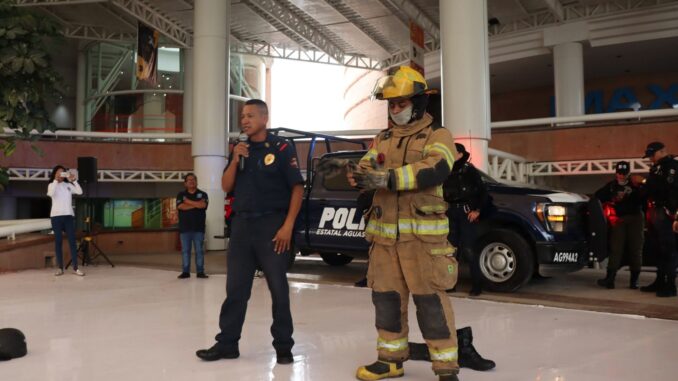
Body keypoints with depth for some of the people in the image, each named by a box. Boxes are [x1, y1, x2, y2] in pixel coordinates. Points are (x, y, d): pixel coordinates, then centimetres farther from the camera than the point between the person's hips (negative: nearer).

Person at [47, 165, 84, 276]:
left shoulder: (69, 185, 10)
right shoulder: (52, 185, 5)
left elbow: (80, 192, -4)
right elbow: (51, 193, -17)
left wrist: (74, 180, -12)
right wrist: (56, 180, -19)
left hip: (69, 215, 2)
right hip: (56, 216, -2)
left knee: (72, 241, -3)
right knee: (58, 241, 2)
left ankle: (75, 268, -3)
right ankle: (60, 268, 5)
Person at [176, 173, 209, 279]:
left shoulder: (202, 194, 6)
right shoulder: (181, 195, 8)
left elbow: (203, 205, -14)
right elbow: (181, 206, -10)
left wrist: (188, 201, -7)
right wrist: (196, 204, -10)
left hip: (198, 227, -1)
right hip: (185, 227, 1)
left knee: (199, 250, 1)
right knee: (185, 250, 3)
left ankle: (200, 271, 5)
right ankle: (185, 271, 9)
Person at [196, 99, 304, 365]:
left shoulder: (281, 148, -4)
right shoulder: (240, 150, 12)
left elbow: (297, 187, -8)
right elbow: (226, 187, 9)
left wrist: (288, 225, -15)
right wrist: (235, 161, -8)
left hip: (271, 224, -5)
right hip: (242, 224, 5)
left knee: (278, 288, 2)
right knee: (235, 287, 8)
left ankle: (283, 345, 14)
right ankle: (227, 343, 17)